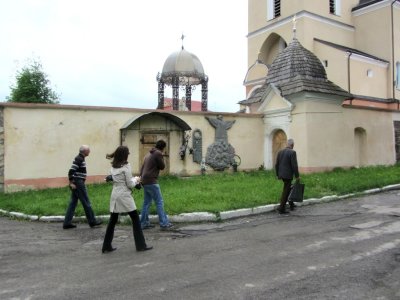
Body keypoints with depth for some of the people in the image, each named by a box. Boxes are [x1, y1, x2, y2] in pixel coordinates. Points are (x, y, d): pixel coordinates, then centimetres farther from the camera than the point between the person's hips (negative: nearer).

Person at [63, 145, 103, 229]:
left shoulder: (80, 158, 14)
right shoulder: (79, 159, -16)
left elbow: (74, 171, 22)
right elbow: (71, 171, -23)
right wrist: (71, 183, -21)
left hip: (77, 183, 10)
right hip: (78, 183, -10)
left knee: (73, 203, 11)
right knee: (86, 203, -1)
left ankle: (67, 223, 14)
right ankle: (92, 221, 9)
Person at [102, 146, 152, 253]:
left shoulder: (113, 167, 10)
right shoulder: (126, 166, -10)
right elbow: (130, 185, -9)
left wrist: (133, 179, 14)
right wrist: (136, 180, 10)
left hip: (114, 195, 7)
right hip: (124, 196, -6)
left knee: (112, 221, 12)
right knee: (135, 219, 4)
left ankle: (106, 246, 18)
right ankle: (141, 245, 7)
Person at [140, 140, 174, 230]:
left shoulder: (149, 154, 19)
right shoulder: (158, 153, -9)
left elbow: (142, 167, 20)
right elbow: (162, 166, -5)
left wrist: (141, 176, 20)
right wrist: (162, 159, 9)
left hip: (145, 181, 9)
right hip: (151, 181, -9)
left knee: (146, 202, 13)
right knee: (159, 202, -4)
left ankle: (144, 223, 17)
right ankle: (164, 223, -3)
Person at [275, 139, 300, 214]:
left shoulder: (280, 152, 8)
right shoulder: (292, 152, -12)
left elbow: (277, 164, 10)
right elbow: (294, 165, -17)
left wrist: (278, 175, 19)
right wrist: (297, 176, -9)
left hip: (281, 174, 7)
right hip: (288, 175, -7)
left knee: (289, 188, 24)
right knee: (285, 191, -1)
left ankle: (291, 204, 32)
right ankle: (281, 209, 2)